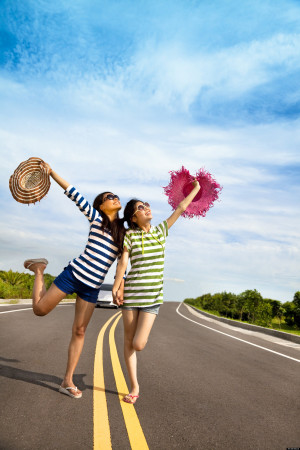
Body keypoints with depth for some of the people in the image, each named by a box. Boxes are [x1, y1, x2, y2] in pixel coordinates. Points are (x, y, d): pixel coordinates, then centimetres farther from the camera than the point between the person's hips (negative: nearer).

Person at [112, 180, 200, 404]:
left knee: (138, 344, -8)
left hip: (153, 297, 1)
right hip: (131, 294, -1)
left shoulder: (161, 231, 7)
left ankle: (143, 333, 29)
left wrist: (196, 188, 18)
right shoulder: (129, 235, -1)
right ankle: (135, 387, 24)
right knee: (128, 341, 7)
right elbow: (123, 262, -9)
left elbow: (181, 208, 13)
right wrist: (115, 288, -20)